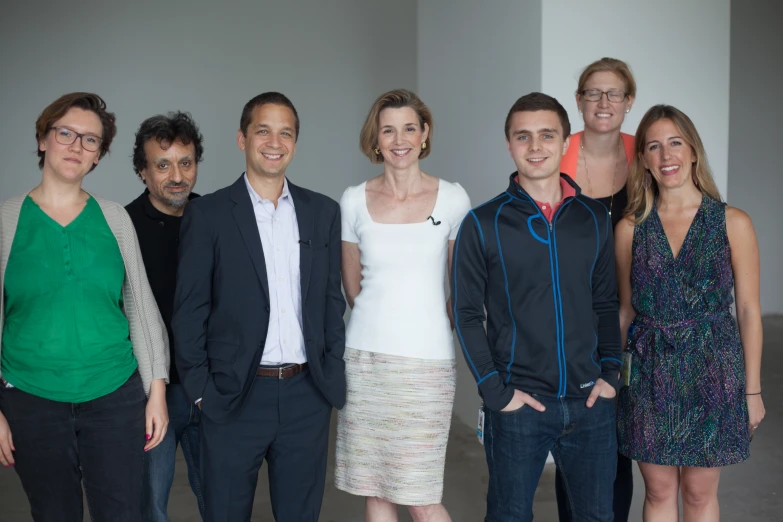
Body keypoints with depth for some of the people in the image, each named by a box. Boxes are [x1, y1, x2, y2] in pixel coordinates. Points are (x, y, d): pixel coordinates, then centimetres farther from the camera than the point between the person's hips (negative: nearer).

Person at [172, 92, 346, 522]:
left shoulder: (324, 212, 6)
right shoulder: (207, 214, -3)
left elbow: (332, 300, 10)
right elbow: (190, 310, -3)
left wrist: (333, 374, 4)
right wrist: (200, 389, -6)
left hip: (308, 396, 3)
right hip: (234, 397, -3)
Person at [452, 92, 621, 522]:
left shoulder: (594, 218, 5)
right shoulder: (483, 224, -4)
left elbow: (607, 303, 12)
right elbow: (467, 314, -4)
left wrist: (610, 371, 2)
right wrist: (496, 390, -10)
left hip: (590, 402, 3)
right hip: (518, 405, -3)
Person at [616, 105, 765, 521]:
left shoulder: (732, 223, -4)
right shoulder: (630, 228, 0)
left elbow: (748, 310, -1)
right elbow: (626, 309, 8)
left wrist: (752, 390, 0)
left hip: (712, 371, -1)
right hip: (650, 373, 1)